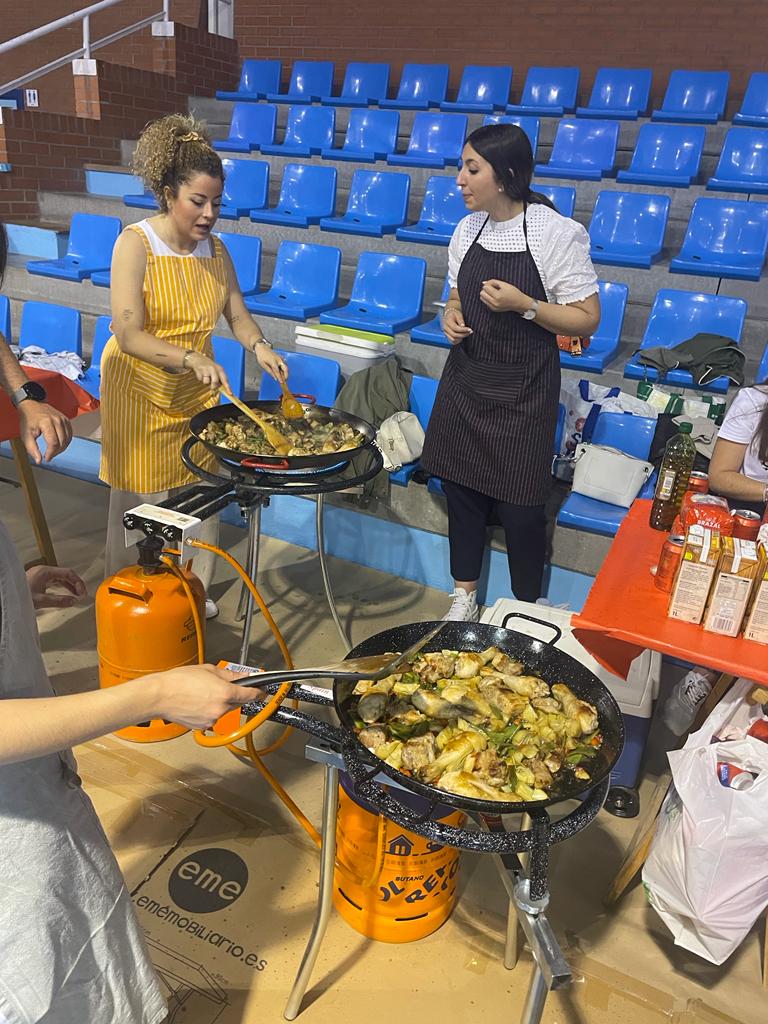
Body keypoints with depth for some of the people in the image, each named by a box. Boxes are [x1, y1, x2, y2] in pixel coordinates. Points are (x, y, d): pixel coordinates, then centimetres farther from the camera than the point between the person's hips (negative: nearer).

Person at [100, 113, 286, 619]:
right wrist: (191, 358, -36)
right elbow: (128, 335, -21)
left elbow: (238, 314, 7)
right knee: (138, 504, 2)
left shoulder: (215, 248, 3)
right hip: (140, 392, -5)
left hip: (197, 391, 5)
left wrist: (259, 346, -15)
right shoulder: (136, 242, -14)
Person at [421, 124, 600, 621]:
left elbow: (587, 320, -9)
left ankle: (528, 612, 25)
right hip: (466, 379, 6)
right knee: (461, 486, 12)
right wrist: (451, 318, -4)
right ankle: (465, 595, 33)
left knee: (519, 505, 1)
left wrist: (524, 305, -22)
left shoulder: (558, 234, -12)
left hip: (523, 391, -5)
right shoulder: (467, 230, 5)